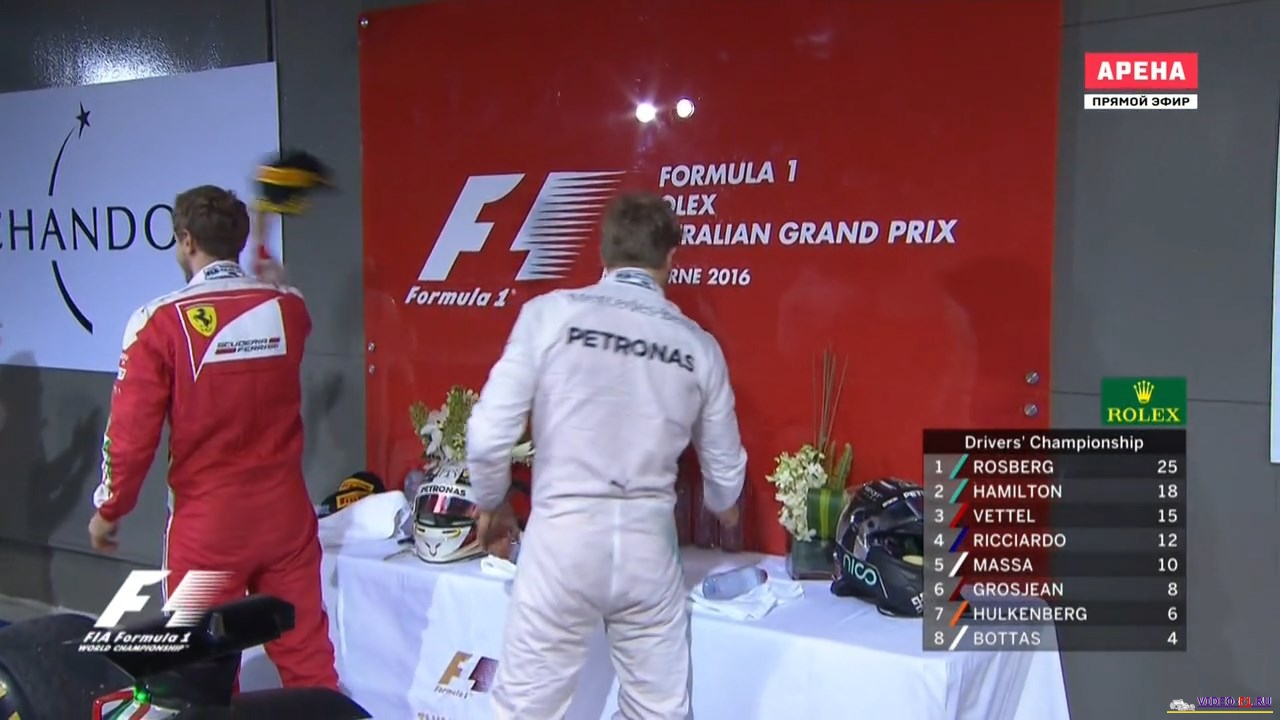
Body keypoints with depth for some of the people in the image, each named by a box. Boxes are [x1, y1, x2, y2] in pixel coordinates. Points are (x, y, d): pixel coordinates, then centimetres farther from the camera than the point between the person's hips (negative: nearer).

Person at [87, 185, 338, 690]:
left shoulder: (162, 321, -13)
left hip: (206, 523, -3)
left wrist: (109, 509, 4)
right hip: (285, 513, 3)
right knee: (305, 651, 13)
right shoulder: (289, 307, -3)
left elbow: (131, 430, -10)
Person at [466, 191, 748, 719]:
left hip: (564, 534, -2)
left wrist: (488, 505, 15)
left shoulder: (551, 312, -4)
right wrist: (723, 509, 39)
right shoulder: (697, 345, 5)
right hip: (649, 542, 3)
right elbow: (724, 469, 16)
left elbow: (488, 434, -6)